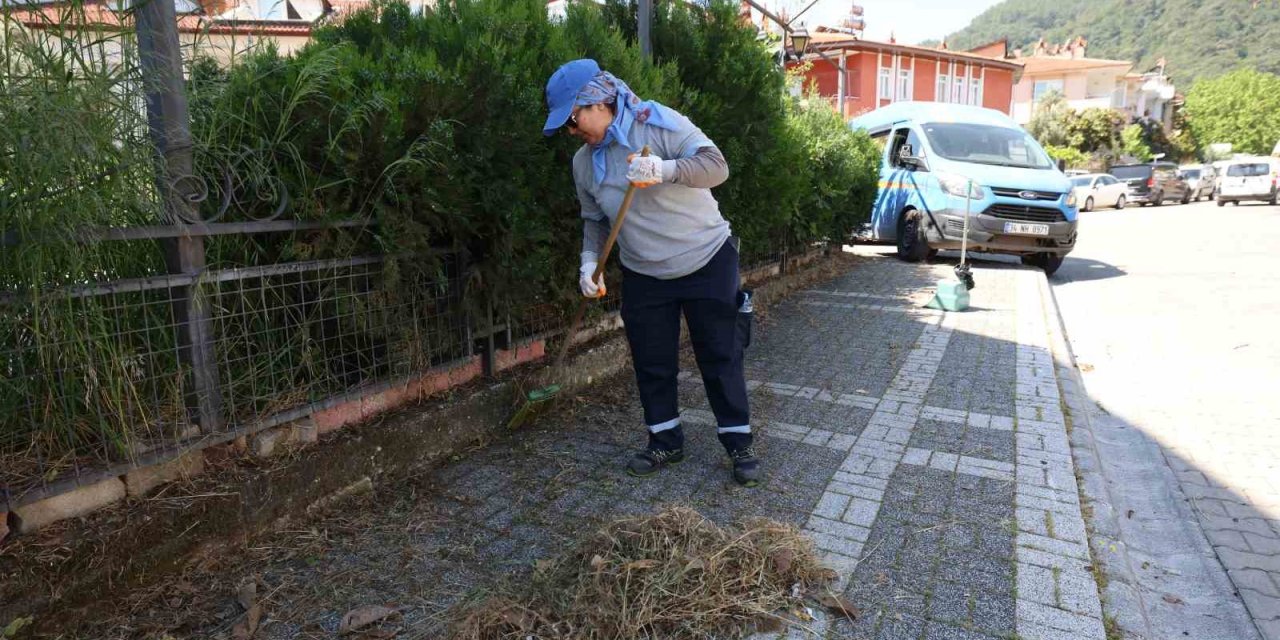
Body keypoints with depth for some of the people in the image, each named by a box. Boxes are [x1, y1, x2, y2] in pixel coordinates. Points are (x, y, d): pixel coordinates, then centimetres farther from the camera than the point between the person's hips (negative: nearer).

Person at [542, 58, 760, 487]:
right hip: (643, 275, 5)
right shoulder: (583, 161, 1)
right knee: (652, 364, 10)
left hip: (706, 260, -4)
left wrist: (665, 169, -38)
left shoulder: (658, 122, -15)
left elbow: (716, 166, -22)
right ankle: (666, 442, 28)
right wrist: (589, 262, -5)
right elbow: (594, 219, 11)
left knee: (721, 357, 4)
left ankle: (739, 445, 19)